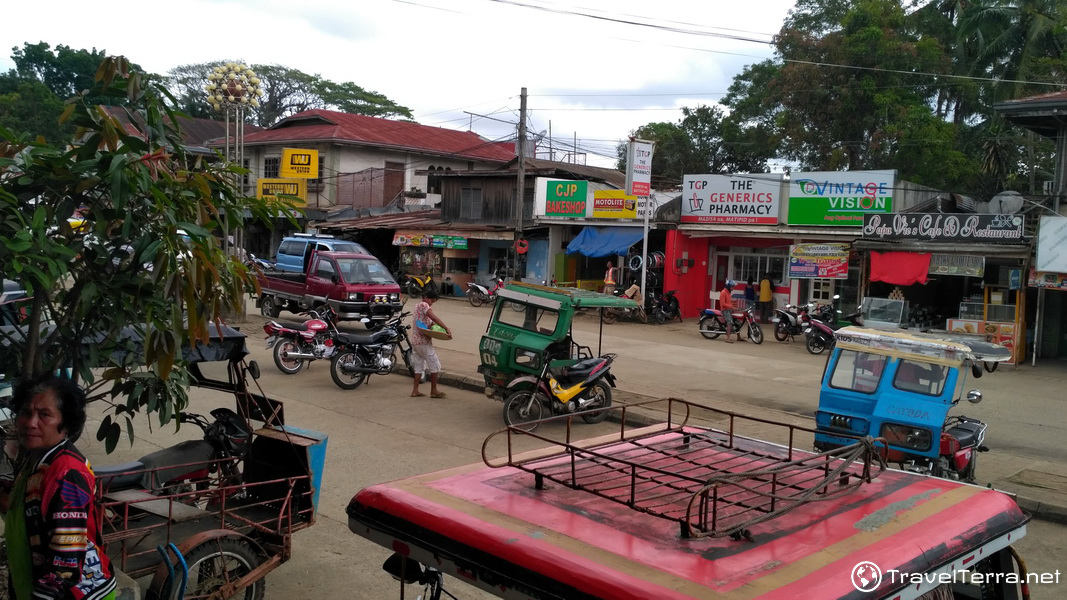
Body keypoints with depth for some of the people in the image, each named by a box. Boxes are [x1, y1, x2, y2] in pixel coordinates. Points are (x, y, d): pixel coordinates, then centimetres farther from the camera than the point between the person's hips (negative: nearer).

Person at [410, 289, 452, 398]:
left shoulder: (418, 306, 19)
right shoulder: (424, 305, -12)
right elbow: (434, 317, -24)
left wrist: (432, 324, -5)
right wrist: (446, 328, -30)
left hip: (415, 340, 9)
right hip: (423, 340, -9)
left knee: (419, 365, 12)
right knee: (434, 365, -1)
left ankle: (415, 390, 11)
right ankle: (434, 391, 3)